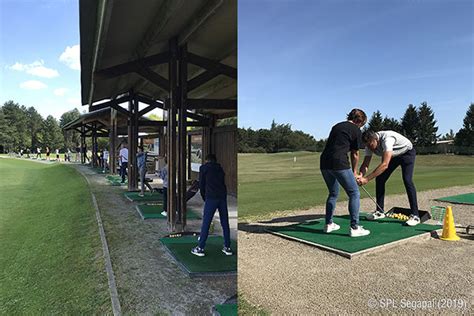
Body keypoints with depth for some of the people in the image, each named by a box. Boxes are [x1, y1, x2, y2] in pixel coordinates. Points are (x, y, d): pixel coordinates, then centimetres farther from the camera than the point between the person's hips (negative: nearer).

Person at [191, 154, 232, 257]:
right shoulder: (220, 168, 22)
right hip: (223, 196, 5)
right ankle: (227, 247, 16)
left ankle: (200, 248, 5)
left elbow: (201, 185, 8)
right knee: (225, 223, 10)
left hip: (211, 198, -5)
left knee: (206, 223, 0)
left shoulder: (203, 168, 9)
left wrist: (204, 198, 20)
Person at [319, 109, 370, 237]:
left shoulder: (337, 126, 24)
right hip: (339, 163, -7)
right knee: (354, 193, 4)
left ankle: (329, 224, 26)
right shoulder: (356, 131, 6)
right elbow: (355, 155, 12)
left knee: (333, 193, 22)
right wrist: (354, 171, 29)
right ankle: (355, 228, 2)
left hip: (324, 162, 7)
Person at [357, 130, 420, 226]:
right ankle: (380, 212, 7)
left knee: (407, 180, -23)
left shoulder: (387, 139, -42)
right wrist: (361, 176, -38)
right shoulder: (370, 144, -20)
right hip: (392, 155, 6)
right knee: (379, 178, -3)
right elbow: (365, 164, -17)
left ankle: (415, 215, -15)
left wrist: (367, 178, -51)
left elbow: (385, 164, -48)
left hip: (407, 153, -6)